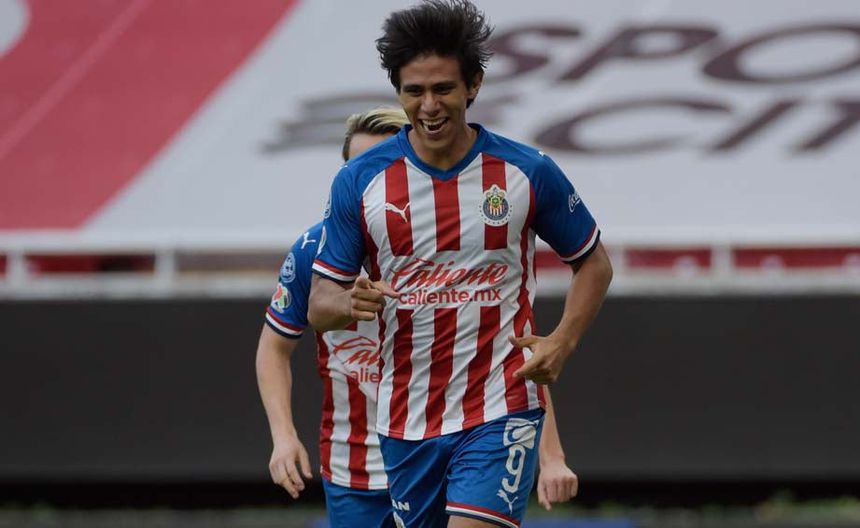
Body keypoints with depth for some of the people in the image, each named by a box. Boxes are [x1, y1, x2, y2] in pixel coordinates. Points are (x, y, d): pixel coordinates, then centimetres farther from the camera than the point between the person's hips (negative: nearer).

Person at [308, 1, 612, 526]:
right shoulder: (359, 182, -1)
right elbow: (320, 303, 4)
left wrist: (562, 342, -7)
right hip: (407, 419, 3)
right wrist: (352, 304, -21)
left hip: (501, 409, -3)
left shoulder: (530, 172, -3)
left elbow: (594, 263, 10)